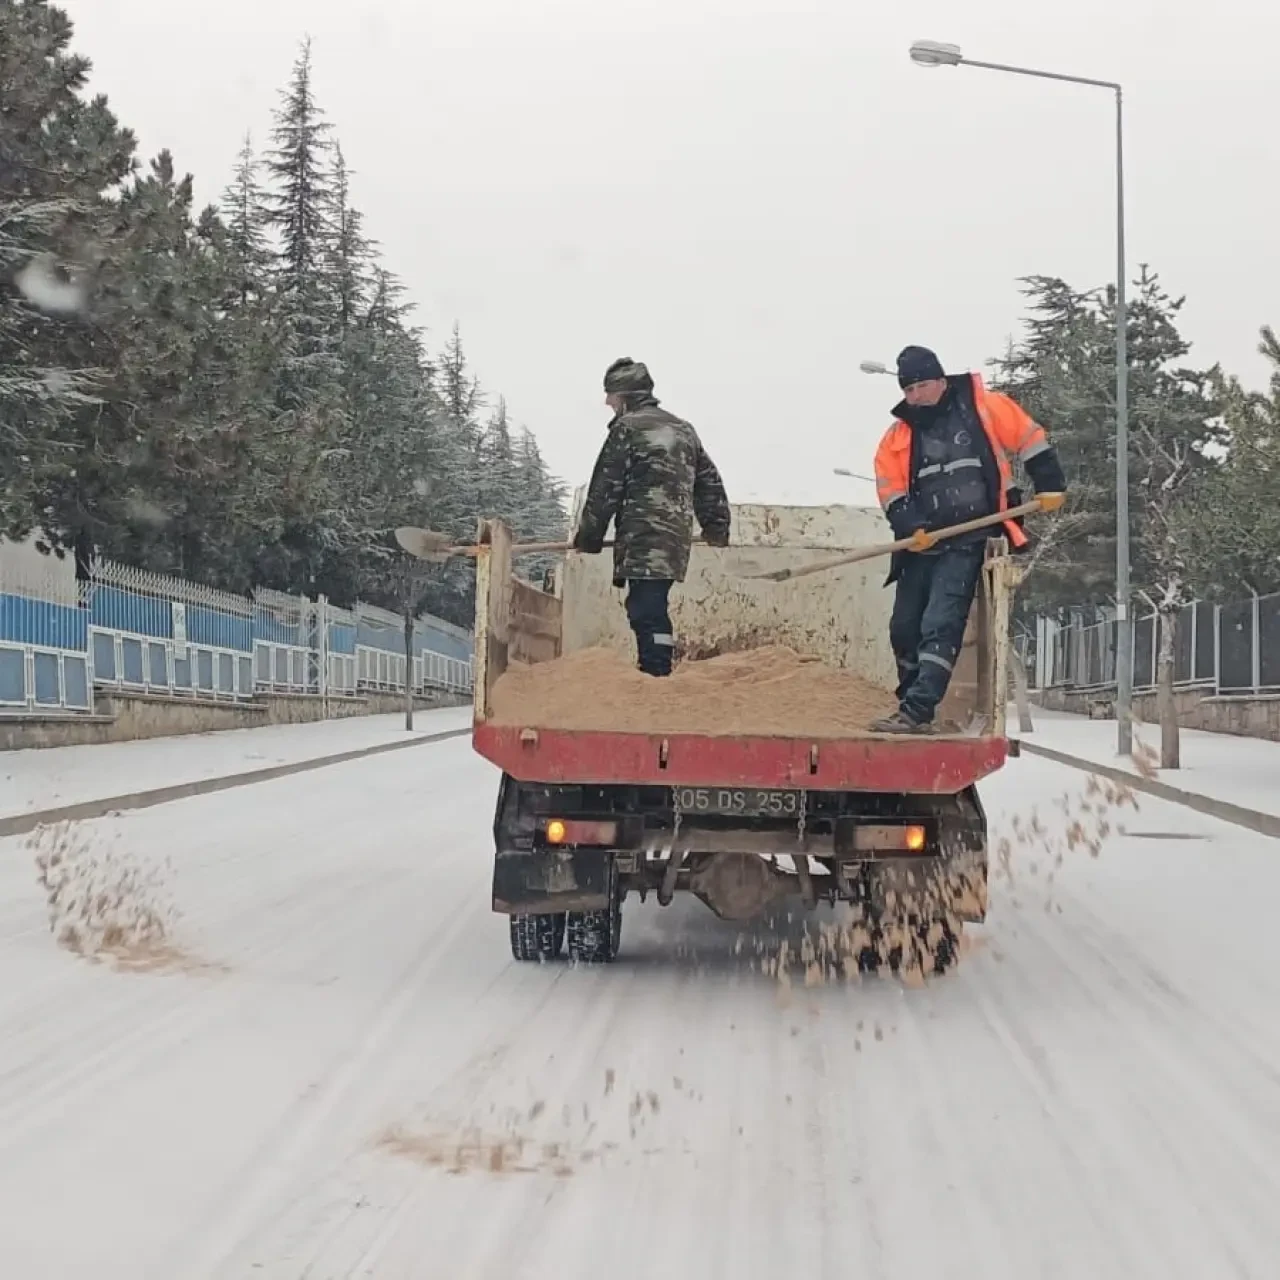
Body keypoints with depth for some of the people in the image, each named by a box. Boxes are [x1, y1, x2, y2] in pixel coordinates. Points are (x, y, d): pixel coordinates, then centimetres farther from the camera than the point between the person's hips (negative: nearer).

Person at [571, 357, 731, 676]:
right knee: (647, 609, 14)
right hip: (677, 538, 8)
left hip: (643, 540, -8)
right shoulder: (683, 429, 21)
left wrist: (588, 538, 5)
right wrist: (716, 526, 32)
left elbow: (605, 489, -3)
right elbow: (709, 481, 24)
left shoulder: (627, 428, -3)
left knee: (648, 613, -13)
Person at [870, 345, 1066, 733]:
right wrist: (911, 526, -10)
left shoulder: (985, 408, 1)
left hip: (968, 542, -5)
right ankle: (913, 699, 24)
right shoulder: (899, 436, 11)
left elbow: (1030, 440, 6)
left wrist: (1050, 485, 2)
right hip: (922, 546, 6)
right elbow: (890, 490, 5)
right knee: (904, 629, 7)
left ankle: (917, 713, -22)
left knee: (940, 625, -17)